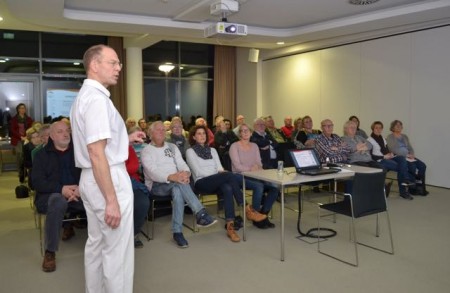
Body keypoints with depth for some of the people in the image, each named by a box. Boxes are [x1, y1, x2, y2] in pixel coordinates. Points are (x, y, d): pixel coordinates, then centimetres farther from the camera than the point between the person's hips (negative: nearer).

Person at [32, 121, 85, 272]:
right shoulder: (42, 155, 9)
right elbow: (37, 182, -5)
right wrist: (61, 189, -20)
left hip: (78, 194, 2)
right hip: (51, 196, -2)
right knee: (59, 200, -39)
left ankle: (68, 225, 4)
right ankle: (50, 252, -25)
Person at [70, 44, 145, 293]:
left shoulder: (85, 95, 15)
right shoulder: (97, 98, -18)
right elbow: (97, 154, -24)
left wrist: (126, 139, 14)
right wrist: (112, 200, -23)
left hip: (91, 179, 11)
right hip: (108, 180, -11)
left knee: (96, 244, 19)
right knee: (117, 251, 0)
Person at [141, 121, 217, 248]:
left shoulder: (172, 147, 18)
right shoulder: (146, 151, 2)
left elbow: (182, 164, 6)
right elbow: (152, 172, -16)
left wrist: (186, 173, -21)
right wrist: (171, 177, -34)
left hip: (174, 183, 4)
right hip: (157, 185, -4)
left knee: (178, 190, -35)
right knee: (179, 183, -35)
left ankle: (177, 232, -36)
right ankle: (201, 214, -38)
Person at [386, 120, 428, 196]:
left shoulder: (404, 136, 20)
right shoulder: (390, 137, -2)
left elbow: (410, 147, 16)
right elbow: (394, 150, -13)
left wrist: (412, 154, -6)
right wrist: (407, 155, -17)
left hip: (408, 157, 7)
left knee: (422, 166, -16)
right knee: (412, 167, -30)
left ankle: (420, 186, -12)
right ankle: (413, 188, -14)